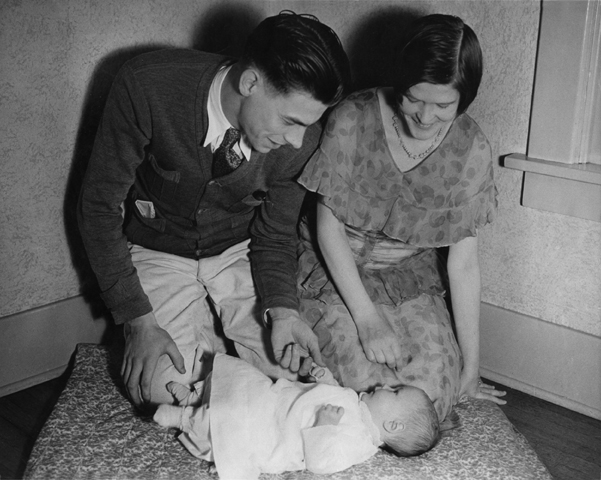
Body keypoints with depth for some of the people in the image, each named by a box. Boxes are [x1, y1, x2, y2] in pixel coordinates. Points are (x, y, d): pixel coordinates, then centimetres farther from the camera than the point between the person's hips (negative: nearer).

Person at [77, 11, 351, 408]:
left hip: (239, 253, 2)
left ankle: (215, 331, 16)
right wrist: (139, 319, -22)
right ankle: (205, 339, 13)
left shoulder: (301, 137, -20)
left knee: (289, 370, -13)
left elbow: (275, 234, -4)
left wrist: (281, 309, -24)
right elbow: (100, 206, -19)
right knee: (163, 388, -20)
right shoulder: (147, 86, -29)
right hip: (160, 255, -2)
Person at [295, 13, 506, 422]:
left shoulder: (472, 150, -12)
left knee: (436, 385, -18)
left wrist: (469, 368, -6)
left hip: (409, 277, 2)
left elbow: (464, 262, -8)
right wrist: (367, 318, -19)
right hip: (333, 268, -2)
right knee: (363, 380, -22)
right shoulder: (353, 120, -20)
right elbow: (329, 226, -13)